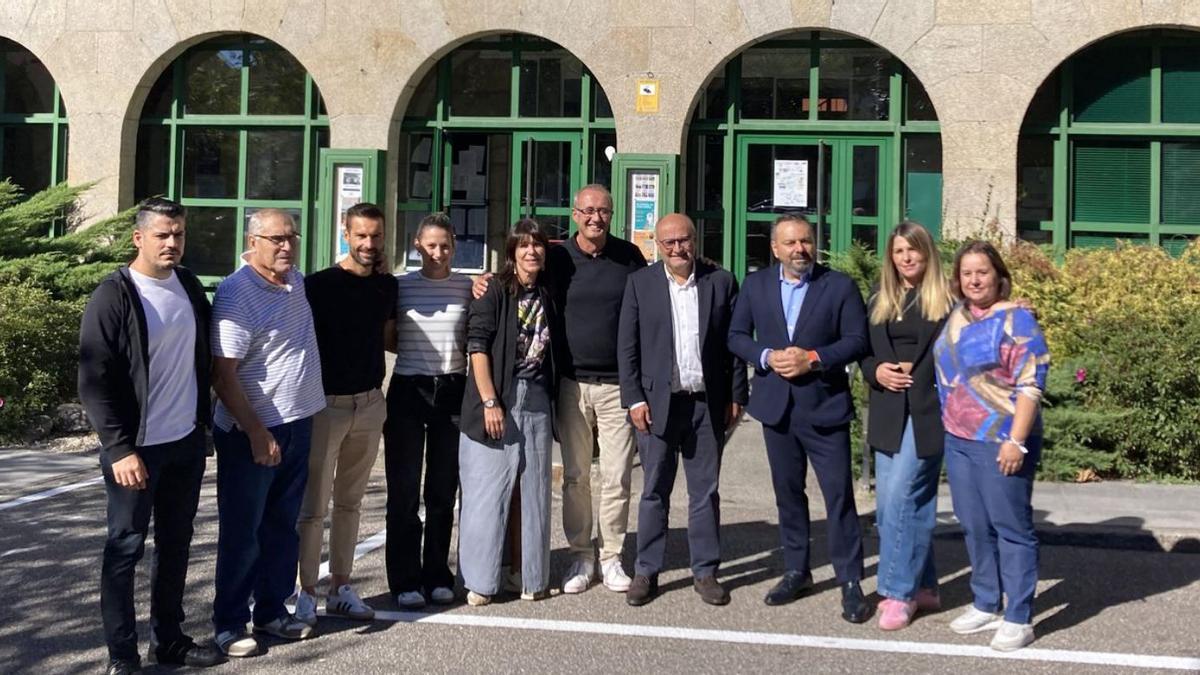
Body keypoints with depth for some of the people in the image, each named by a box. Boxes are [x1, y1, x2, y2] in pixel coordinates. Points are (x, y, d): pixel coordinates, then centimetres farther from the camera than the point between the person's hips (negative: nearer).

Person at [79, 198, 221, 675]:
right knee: (125, 548, 3)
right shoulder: (113, 297, -12)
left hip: (187, 441, 6)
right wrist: (120, 448, -19)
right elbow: (94, 382, -14)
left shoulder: (189, 286, 5)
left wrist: (205, 418, 14)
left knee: (175, 545, 13)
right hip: (136, 447, -6)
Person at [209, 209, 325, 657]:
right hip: (251, 433, -7)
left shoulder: (296, 281, 6)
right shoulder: (236, 294, -16)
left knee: (283, 527, 15)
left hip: (298, 424, 7)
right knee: (242, 534, 3)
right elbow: (222, 375, -19)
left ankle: (272, 611, 28)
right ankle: (229, 624, 15)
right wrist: (256, 433, -20)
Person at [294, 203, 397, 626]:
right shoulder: (320, 285, -10)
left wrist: (383, 278, 9)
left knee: (350, 502, 13)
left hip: (369, 403, 5)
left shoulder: (386, 285, 6)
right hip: (325, 404, -5)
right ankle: (306, 593, 10)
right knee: (313, 505, -1)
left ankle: (340, 588, 23)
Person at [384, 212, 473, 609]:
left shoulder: (468, 287, 4)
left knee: (444, 490, 9)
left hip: (452, 392, 2)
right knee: (404, 491, 2)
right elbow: (386, 340, 8)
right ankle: (405, 581, 11)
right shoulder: (399, 285, 0)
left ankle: (437, 576, 21)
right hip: (407, 392, -1)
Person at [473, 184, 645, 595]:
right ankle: (581, 556, 19)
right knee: (575, 476, 6)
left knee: (616, 476, 3)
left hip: (618, 384, 0)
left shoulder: (629, 257, 4)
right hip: (572, 383, 0)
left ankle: (610, 556, 16)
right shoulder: (557, 258, 1)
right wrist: (484, 284, -11)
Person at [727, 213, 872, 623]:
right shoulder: (755, 285, 5)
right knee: (788, 493, 14)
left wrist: (813, 358, -18)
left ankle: (850, 582, 5)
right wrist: (768, 357, -12)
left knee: (839, 495, -3)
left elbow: (857, 340, -6)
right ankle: (796, 571, 27)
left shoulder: (839, 285, -3)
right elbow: (736, 336, 6)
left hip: (825, 406, -3)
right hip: (776, 405, 3)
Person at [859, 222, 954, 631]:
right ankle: (923, 588, 21)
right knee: (902, 504, 9)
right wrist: (876, 371, -4)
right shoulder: (879, 302, 14)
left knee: (900, 498, -11)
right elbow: (864, 352, 16)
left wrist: (916, 372, -15)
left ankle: (898, 592, -2)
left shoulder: (947, 301, -2)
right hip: (888, 413, 6)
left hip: (928, 413, -6)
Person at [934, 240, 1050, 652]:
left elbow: (1030, 385, -15)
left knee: (1011, 527, 1)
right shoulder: (956, 317, 10)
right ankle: (986, 606, 25)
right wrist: (949, 429, 17)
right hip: (958, 439, 7)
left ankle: (1018, 619, 9)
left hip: (999, 440, -7)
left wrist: (1016, 440, -20)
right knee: (974, 526, 13)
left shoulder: (1015, 320, -10)